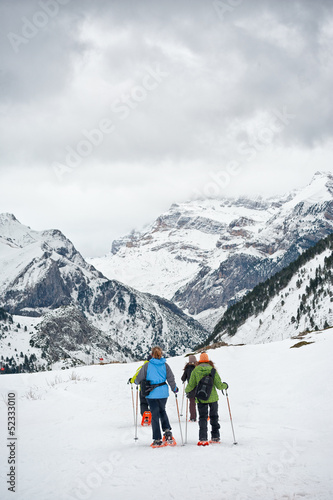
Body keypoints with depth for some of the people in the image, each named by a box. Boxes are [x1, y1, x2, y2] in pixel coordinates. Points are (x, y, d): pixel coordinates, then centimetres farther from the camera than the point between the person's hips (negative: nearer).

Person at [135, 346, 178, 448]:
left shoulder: (147, 365, -7)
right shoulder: (165, 365, -2)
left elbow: (139, 379, -2)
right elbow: (170, 379, 1)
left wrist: (135, 381, 22)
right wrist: (174, 389, 18)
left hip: (152, 393, -2)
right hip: (163, 392, 2)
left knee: (155, 415, 4)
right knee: (162, 411, 24)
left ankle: (157, 440, 5)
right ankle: (167, 431, 7)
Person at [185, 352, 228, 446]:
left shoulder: (195, 370, -3)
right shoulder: (212, 370, -4)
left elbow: (191, 385, 0)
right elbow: (219, 385, -5)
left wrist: (187, 390, 22)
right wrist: (225, 385, 17)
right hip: (213, 397, 0)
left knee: (202, 418, 3)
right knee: (214, 417, 15)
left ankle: (203, 439, -9)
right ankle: (215, 437, 19)